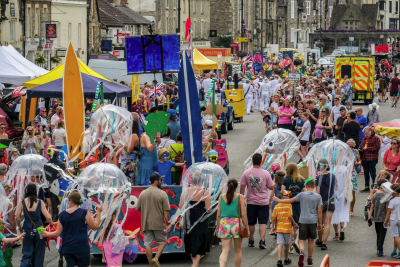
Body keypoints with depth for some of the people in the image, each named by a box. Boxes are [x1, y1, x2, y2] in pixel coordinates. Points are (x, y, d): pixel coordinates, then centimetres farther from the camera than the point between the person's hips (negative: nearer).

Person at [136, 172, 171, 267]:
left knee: (148, 244, 8)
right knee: (162, 241, 13)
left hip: (146, 224, 3)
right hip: (159, 224, -3)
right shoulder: (162, 194, -9)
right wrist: (169, 224, -5)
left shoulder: (143, 193, 3)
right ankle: (156, 258, -8)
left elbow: (138, 208, 10)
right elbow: (166, 211, -11)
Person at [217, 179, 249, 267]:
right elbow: (243, 214, -6)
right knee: (238, 250, 14)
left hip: (224, 223, 2)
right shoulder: (240, 197, -3)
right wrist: (247, 227, 0)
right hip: (237, 223, -2)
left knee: (225, 250, -2)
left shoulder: (221, 197, 4)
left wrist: (217, 227, 17)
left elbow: (218, 214, 7)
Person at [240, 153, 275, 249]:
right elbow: (271, 187, 1)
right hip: (263, 201, -1)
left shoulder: (246, 173, -4)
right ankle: (262, 240, -14)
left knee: (251, 222, 13)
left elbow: (242, 187, -1)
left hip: (251, 201, 1)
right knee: (263, 222, -1)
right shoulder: (266, 173, -6)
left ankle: (251, 240, 22)